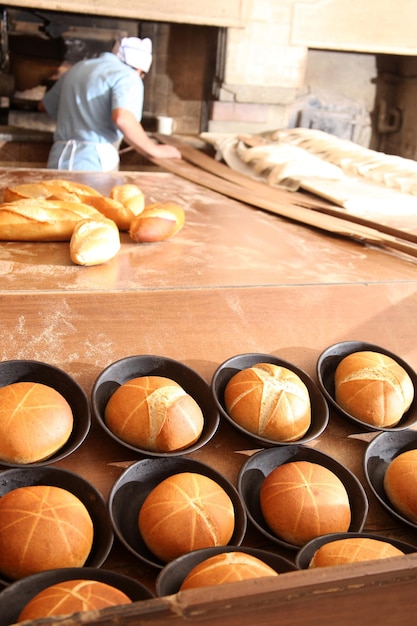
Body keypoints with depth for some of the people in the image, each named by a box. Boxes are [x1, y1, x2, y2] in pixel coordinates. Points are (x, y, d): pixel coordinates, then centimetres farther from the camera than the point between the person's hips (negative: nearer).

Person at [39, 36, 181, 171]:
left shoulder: (78, 68, 23)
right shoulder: (128, 76, 0)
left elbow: (44, 105, 37)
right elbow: (122, 118, -21)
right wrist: (154, 150, -9)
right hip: (94, 162, -7)